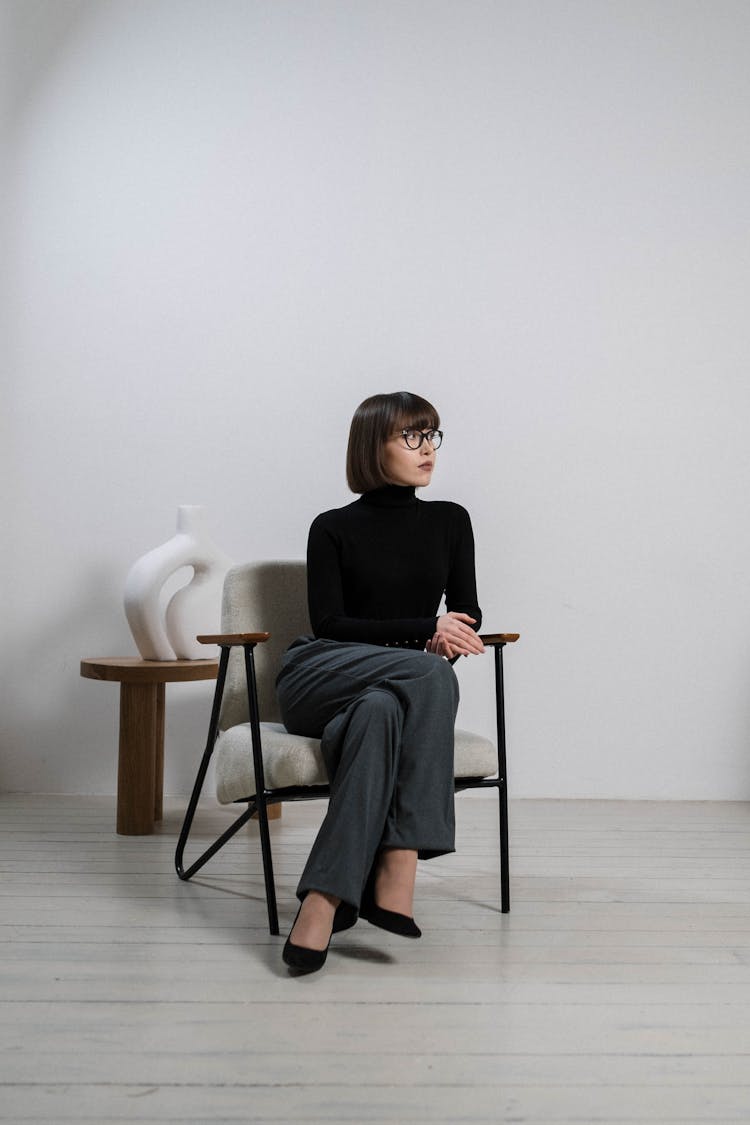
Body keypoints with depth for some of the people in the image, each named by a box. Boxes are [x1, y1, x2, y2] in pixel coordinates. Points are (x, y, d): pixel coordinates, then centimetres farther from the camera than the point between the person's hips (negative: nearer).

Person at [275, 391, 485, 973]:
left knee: (380, 710, -38)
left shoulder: (450, 522, 16)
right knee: (431, 676, -36)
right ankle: (398, 869, -45)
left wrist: (451, 635, -8)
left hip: (395, 689, 3)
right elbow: (328, 625, -4)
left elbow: (467, 613, 17)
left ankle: (325, 902, -45)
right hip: (317, 681, -2)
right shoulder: (334, 529, 6)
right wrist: (424, 632, -14)